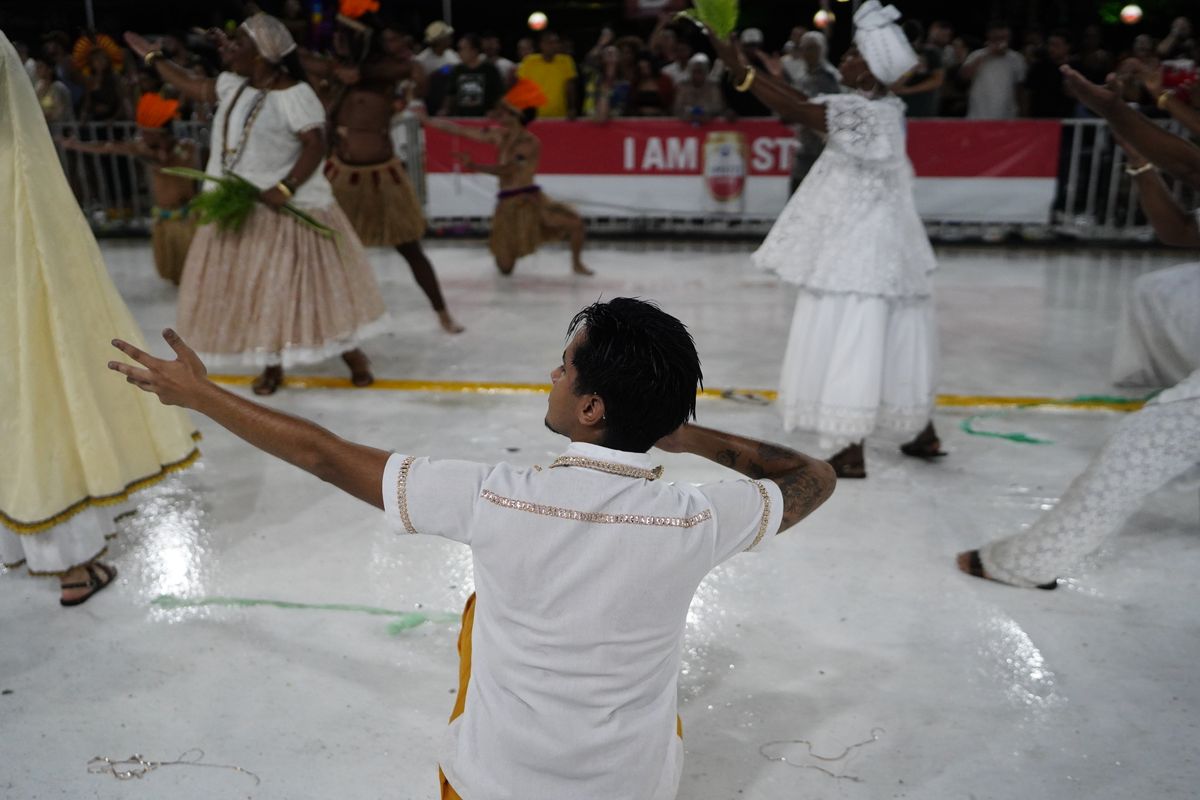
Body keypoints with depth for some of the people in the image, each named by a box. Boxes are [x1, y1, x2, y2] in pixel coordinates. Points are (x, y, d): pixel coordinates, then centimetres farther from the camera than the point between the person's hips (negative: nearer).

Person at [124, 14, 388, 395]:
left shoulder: (293, 95, -17)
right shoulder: (234, 85, 7)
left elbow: (315, 146, -24)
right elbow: (193, 86, 22)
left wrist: (285, 188, -31)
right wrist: (152, 57, 27)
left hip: (286, 209, -8)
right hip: (239, 209, 8)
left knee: (311, 286, -2)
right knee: (252, 290, 11)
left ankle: (352, 355, 14)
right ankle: (271, 364, 24)